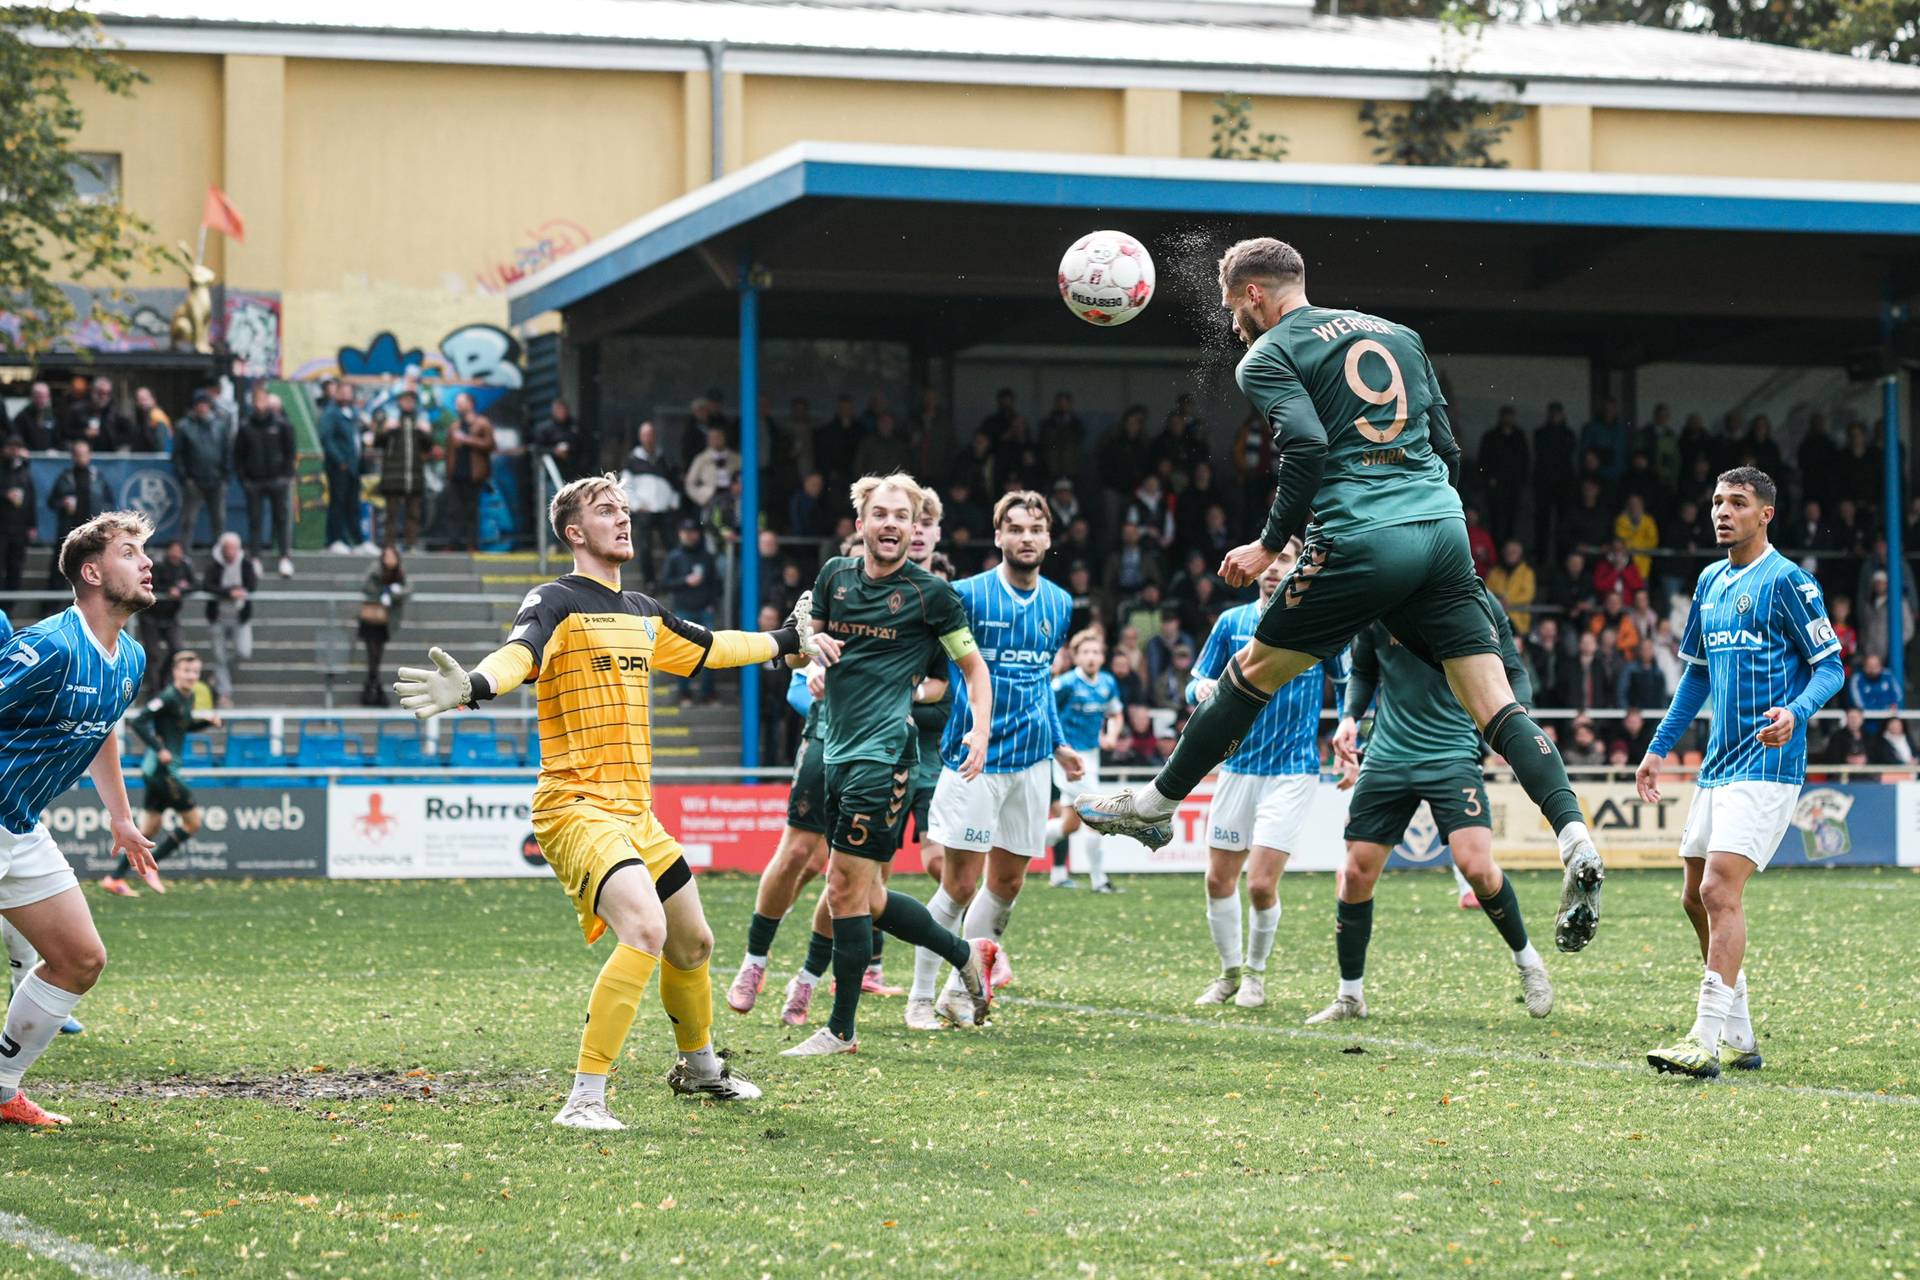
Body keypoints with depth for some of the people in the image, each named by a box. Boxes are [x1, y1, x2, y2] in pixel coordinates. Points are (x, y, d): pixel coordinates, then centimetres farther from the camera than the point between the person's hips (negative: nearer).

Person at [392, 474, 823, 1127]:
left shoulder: (642, 614, 15)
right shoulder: (557, 603, -9)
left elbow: (707, 649, 35)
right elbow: (518, 654, -30)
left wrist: (783, 641, 47)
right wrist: (472, 686, -52)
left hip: (635, 812, 9)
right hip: (577, 807, -9)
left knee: (692, 943, 20)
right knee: (645, 929, -27)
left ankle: (699, 1067, 46)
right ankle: (585, 1099, -25)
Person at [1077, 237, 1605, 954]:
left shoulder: (1268, 358, 3)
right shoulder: (1394, 334, 22)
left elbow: (1307, 447, -13)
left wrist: (1270, 545, -3)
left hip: (1361, 544, -5)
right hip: (1444, 532, 5)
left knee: (1253, 673, 11)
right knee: (1495, 703, 0)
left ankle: (1156, 806, 23)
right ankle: (1574, 837, -18)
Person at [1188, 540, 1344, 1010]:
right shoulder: (1231, 622, 5)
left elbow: (1349, 684, 8)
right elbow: (1196, 684, 10)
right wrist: (1202, 688, -13)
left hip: (1293, 770, -4)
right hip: (1237, 767, 4)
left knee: (1261, 884, -11)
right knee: (1219, 880, 6)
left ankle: (1256, 972, 12)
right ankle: (1229, 972, 26)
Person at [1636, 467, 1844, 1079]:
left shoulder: (1788, 581, -8)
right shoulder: (1710, 582, 15)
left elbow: (1830, 666, -8)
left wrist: (1795, 712, -27)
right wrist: (1658, 747, 21)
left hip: (1766, 765, -9)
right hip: (1717, 764, 9)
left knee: (1720, 891, -17)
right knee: (1696, 897, 10)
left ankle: (1707, 1039, -19)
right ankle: (1739, 1039, 19)